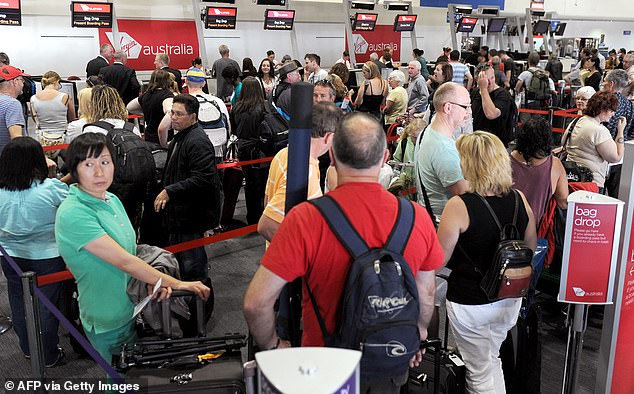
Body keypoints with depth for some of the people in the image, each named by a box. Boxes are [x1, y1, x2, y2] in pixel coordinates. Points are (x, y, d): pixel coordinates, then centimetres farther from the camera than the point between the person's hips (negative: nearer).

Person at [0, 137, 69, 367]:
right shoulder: (51, 188, -22)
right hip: (47, 257, -3)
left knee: (19, 304, 20)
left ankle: (28, 349, 38)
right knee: (46, 306, 11)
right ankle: (49, 355, 24)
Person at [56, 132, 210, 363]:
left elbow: (130, 253, 6)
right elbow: (123, 260, -25)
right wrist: (175, 283, -20)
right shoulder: (72, 214, -23)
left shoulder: (112, 200, 3)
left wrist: (156, 281, -13)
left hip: (132, 311, 7)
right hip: (110, 324, -7)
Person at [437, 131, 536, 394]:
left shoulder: (458, 206, -23)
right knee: (492, 361, 28)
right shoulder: (519, 199, -6)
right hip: (510, 299, 5)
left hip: (470, 303, -5)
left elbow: (440, 258, -17)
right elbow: (531, 248, 8)